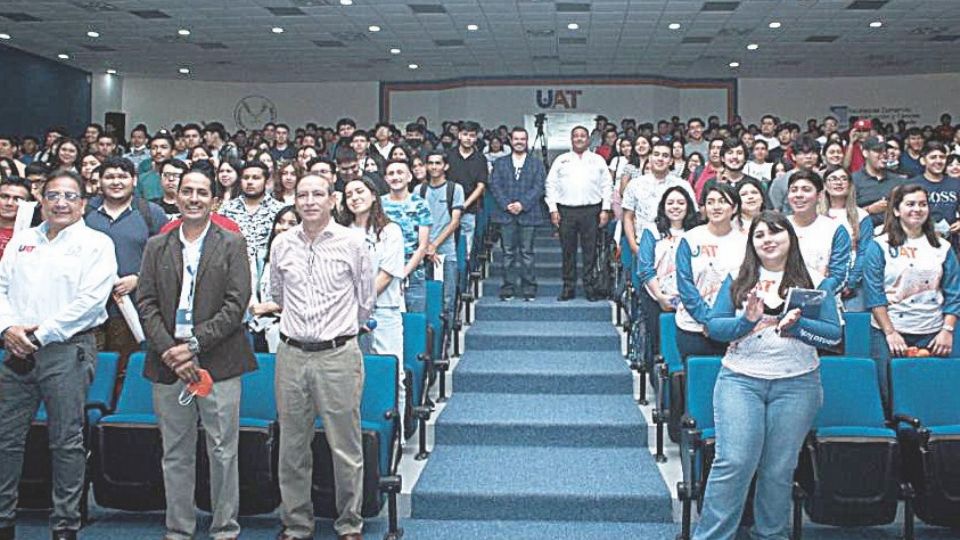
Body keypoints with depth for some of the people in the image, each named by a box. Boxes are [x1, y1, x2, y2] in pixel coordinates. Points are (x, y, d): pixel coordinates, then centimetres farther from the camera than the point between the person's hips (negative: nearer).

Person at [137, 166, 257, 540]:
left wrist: (194, 345, -12)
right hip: (169, 365, 3)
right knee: (175, 453, 10)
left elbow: (236, 303, -5)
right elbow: (146, 304, 5)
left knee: (223, 451, 3)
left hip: (218, 363, -3)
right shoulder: (156, 247, 12)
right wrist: (169, 351, -8)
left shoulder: (232, 244, 3)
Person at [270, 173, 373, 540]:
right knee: (292, 447, 9)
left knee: (345, 446, 1)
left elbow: (365, 301, 8)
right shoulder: (282, 245, 7)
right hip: (292, 354, 3)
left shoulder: (352, 242, -1)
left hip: (338, 355, -3)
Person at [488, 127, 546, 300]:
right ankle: (508, 288, 5)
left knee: (527, 252, 0)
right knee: (508, 252, 1)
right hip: (505, 213, 1)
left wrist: (523, 204, -13)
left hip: (528, 213, -1)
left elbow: (539, 187, 0)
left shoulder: (536, 164, 10)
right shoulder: (500, 163, 13)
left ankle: (529, 289, 4)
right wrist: (506, 205, -10)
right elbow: (494, 186, 4)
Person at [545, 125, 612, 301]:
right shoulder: (561, 160, 11)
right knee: (568, 251, 3)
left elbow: (607, 186, 8)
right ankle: (568, 288, 10)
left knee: (590, 251, -1)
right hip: (566, 211, 1)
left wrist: (605, 210, -1)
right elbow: (551, 185, 7)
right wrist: (553, 209, -2)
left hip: (591, 211, 0)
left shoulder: (598, 160, 11)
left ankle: (590, 287, 5)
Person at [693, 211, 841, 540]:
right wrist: (747, 320, -13)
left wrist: (796, 325, -14)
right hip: (740, 379, 0)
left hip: (796, 383, 1)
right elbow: (713, 325, 4)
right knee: (735, 461, -11)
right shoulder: (738, 279, 9)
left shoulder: (814, 281, 7)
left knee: (779, 468, 5)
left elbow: (834, 334, 2)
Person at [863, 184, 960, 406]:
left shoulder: (942, 248, 11)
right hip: (889, 332, -2)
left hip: (932, 336, 3)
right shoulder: (880, 246, 1)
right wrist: (890, 333, -10)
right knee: (890, 399, 0)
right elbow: (874, 294, -5)